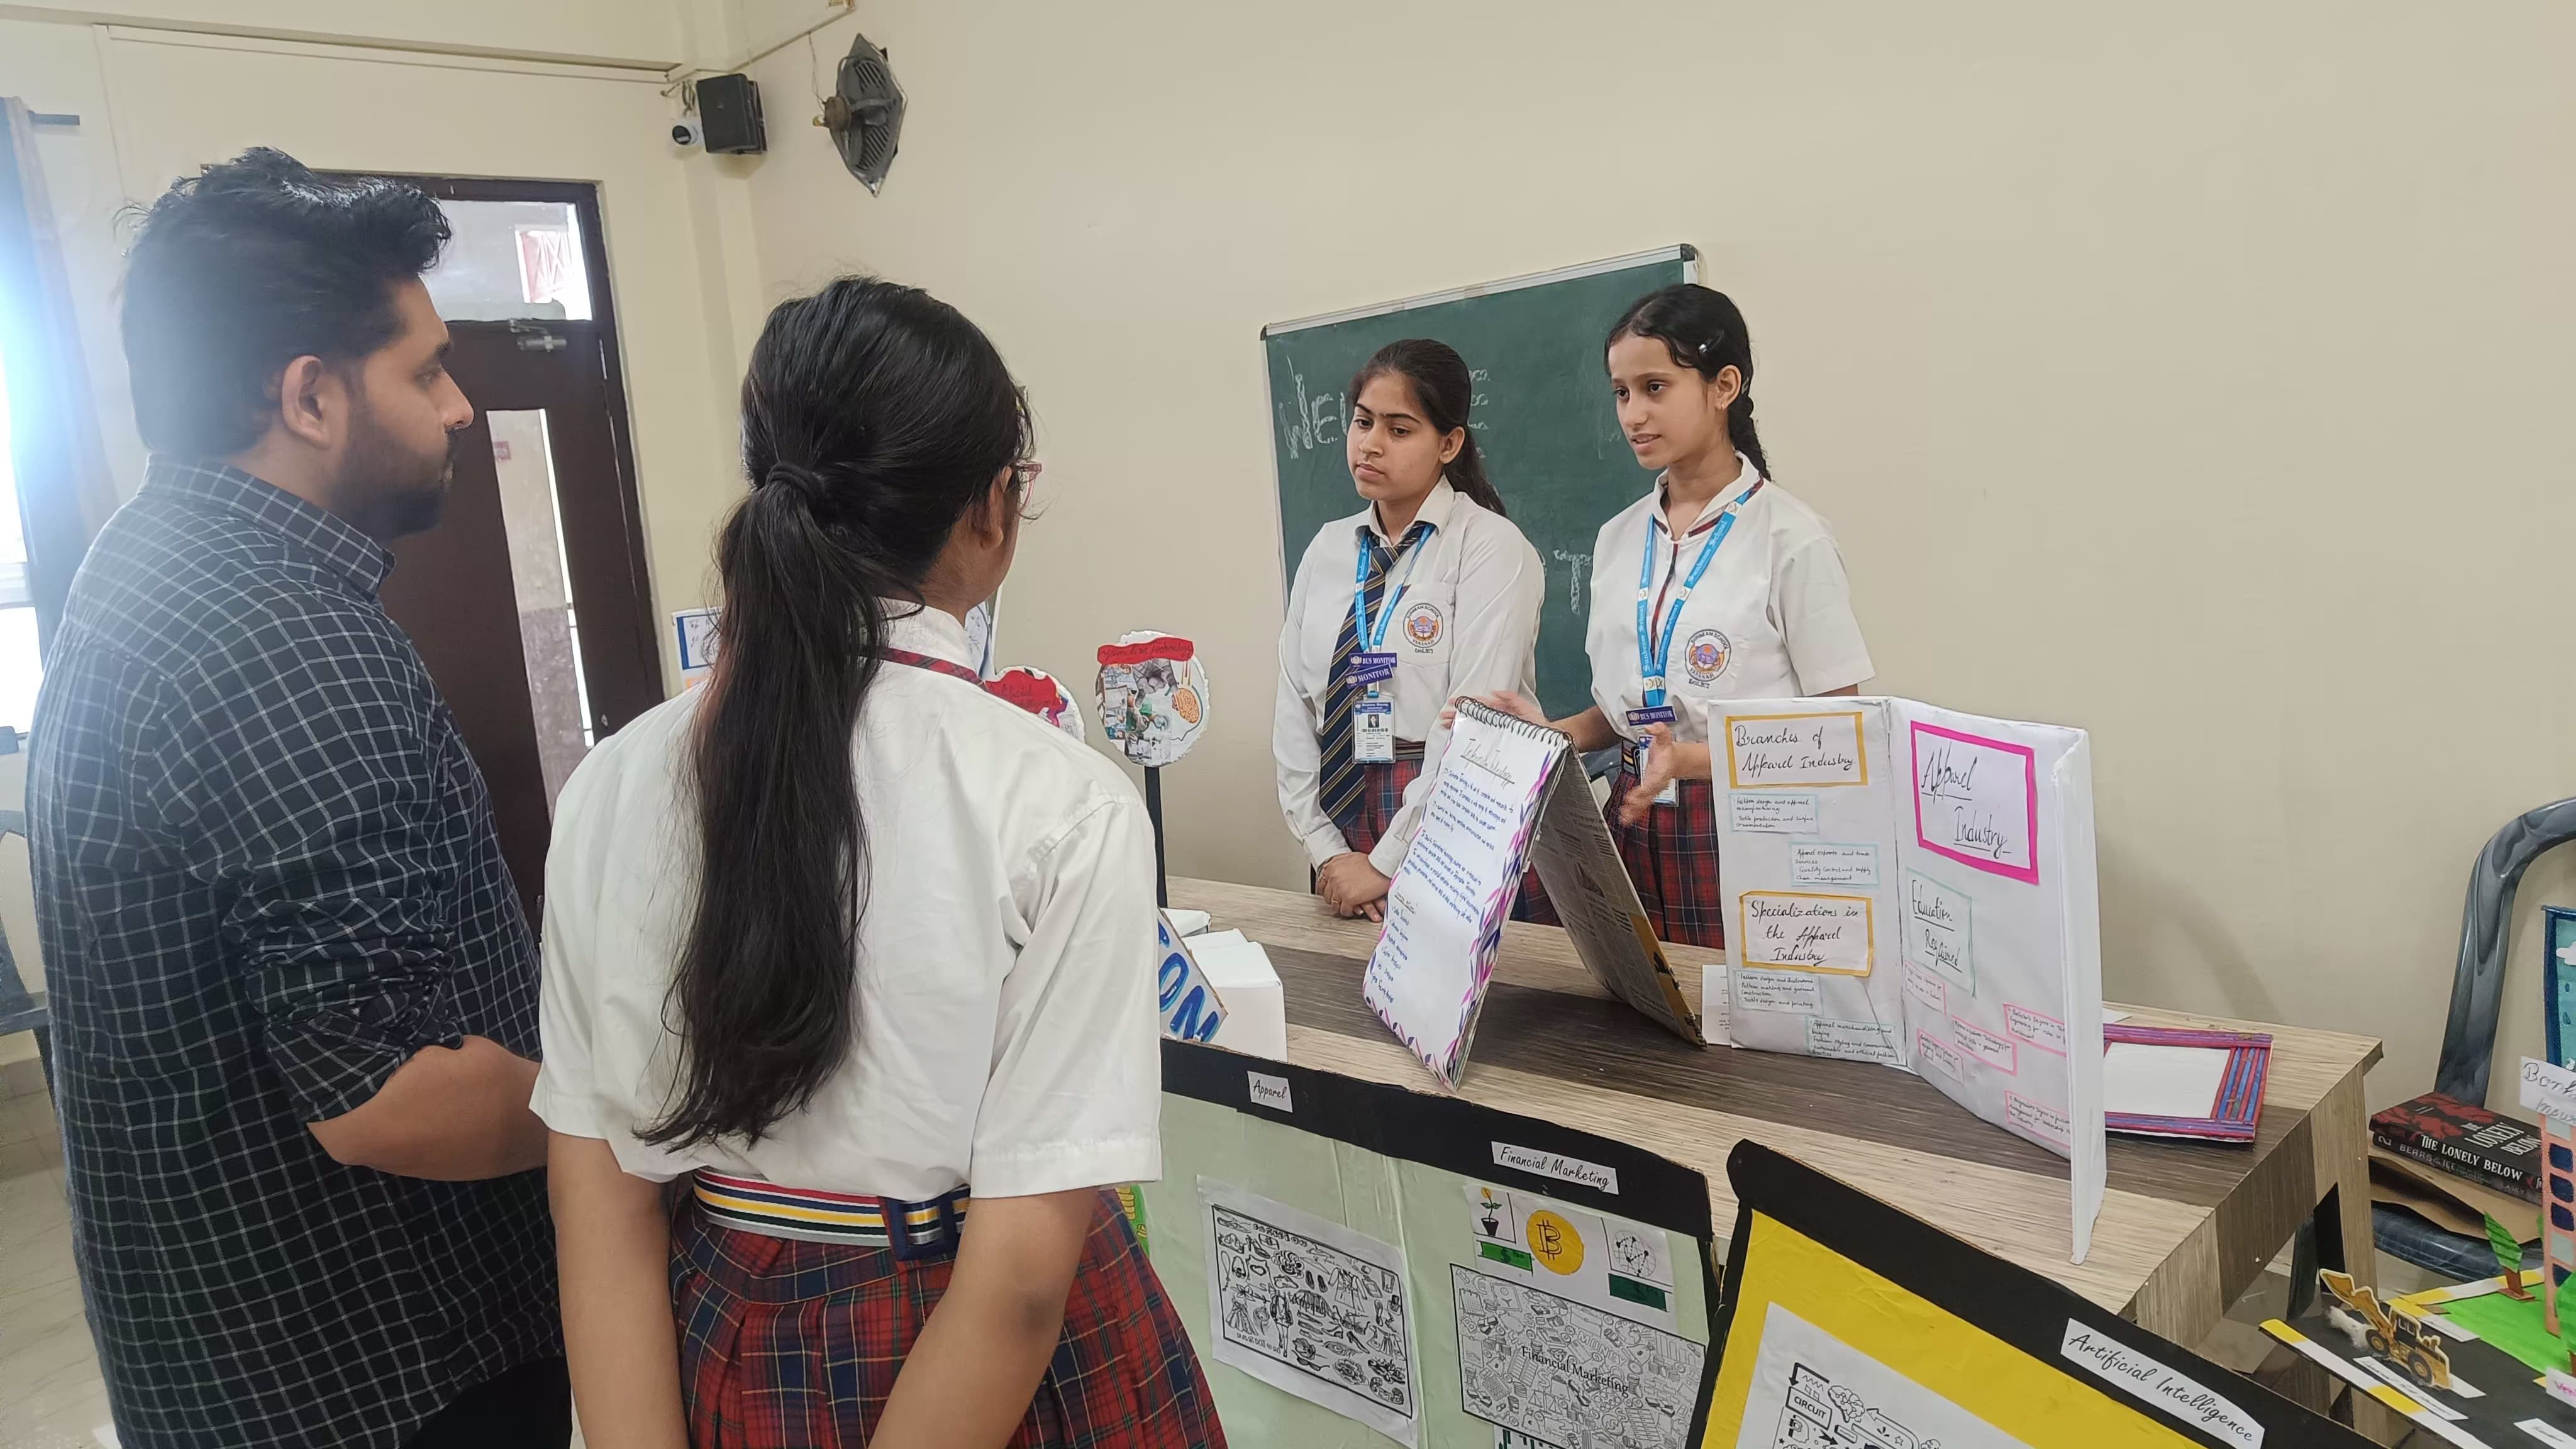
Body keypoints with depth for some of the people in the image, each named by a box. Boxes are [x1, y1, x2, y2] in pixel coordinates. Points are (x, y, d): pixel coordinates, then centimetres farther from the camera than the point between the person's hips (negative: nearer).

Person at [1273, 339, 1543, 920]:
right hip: (1342, 824, 5)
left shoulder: (1491, 547, -8)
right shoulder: (1327, 551, 9)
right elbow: (1295, 707, 5)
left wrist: (1387, 864, -16)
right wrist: (1326, 850, -5)